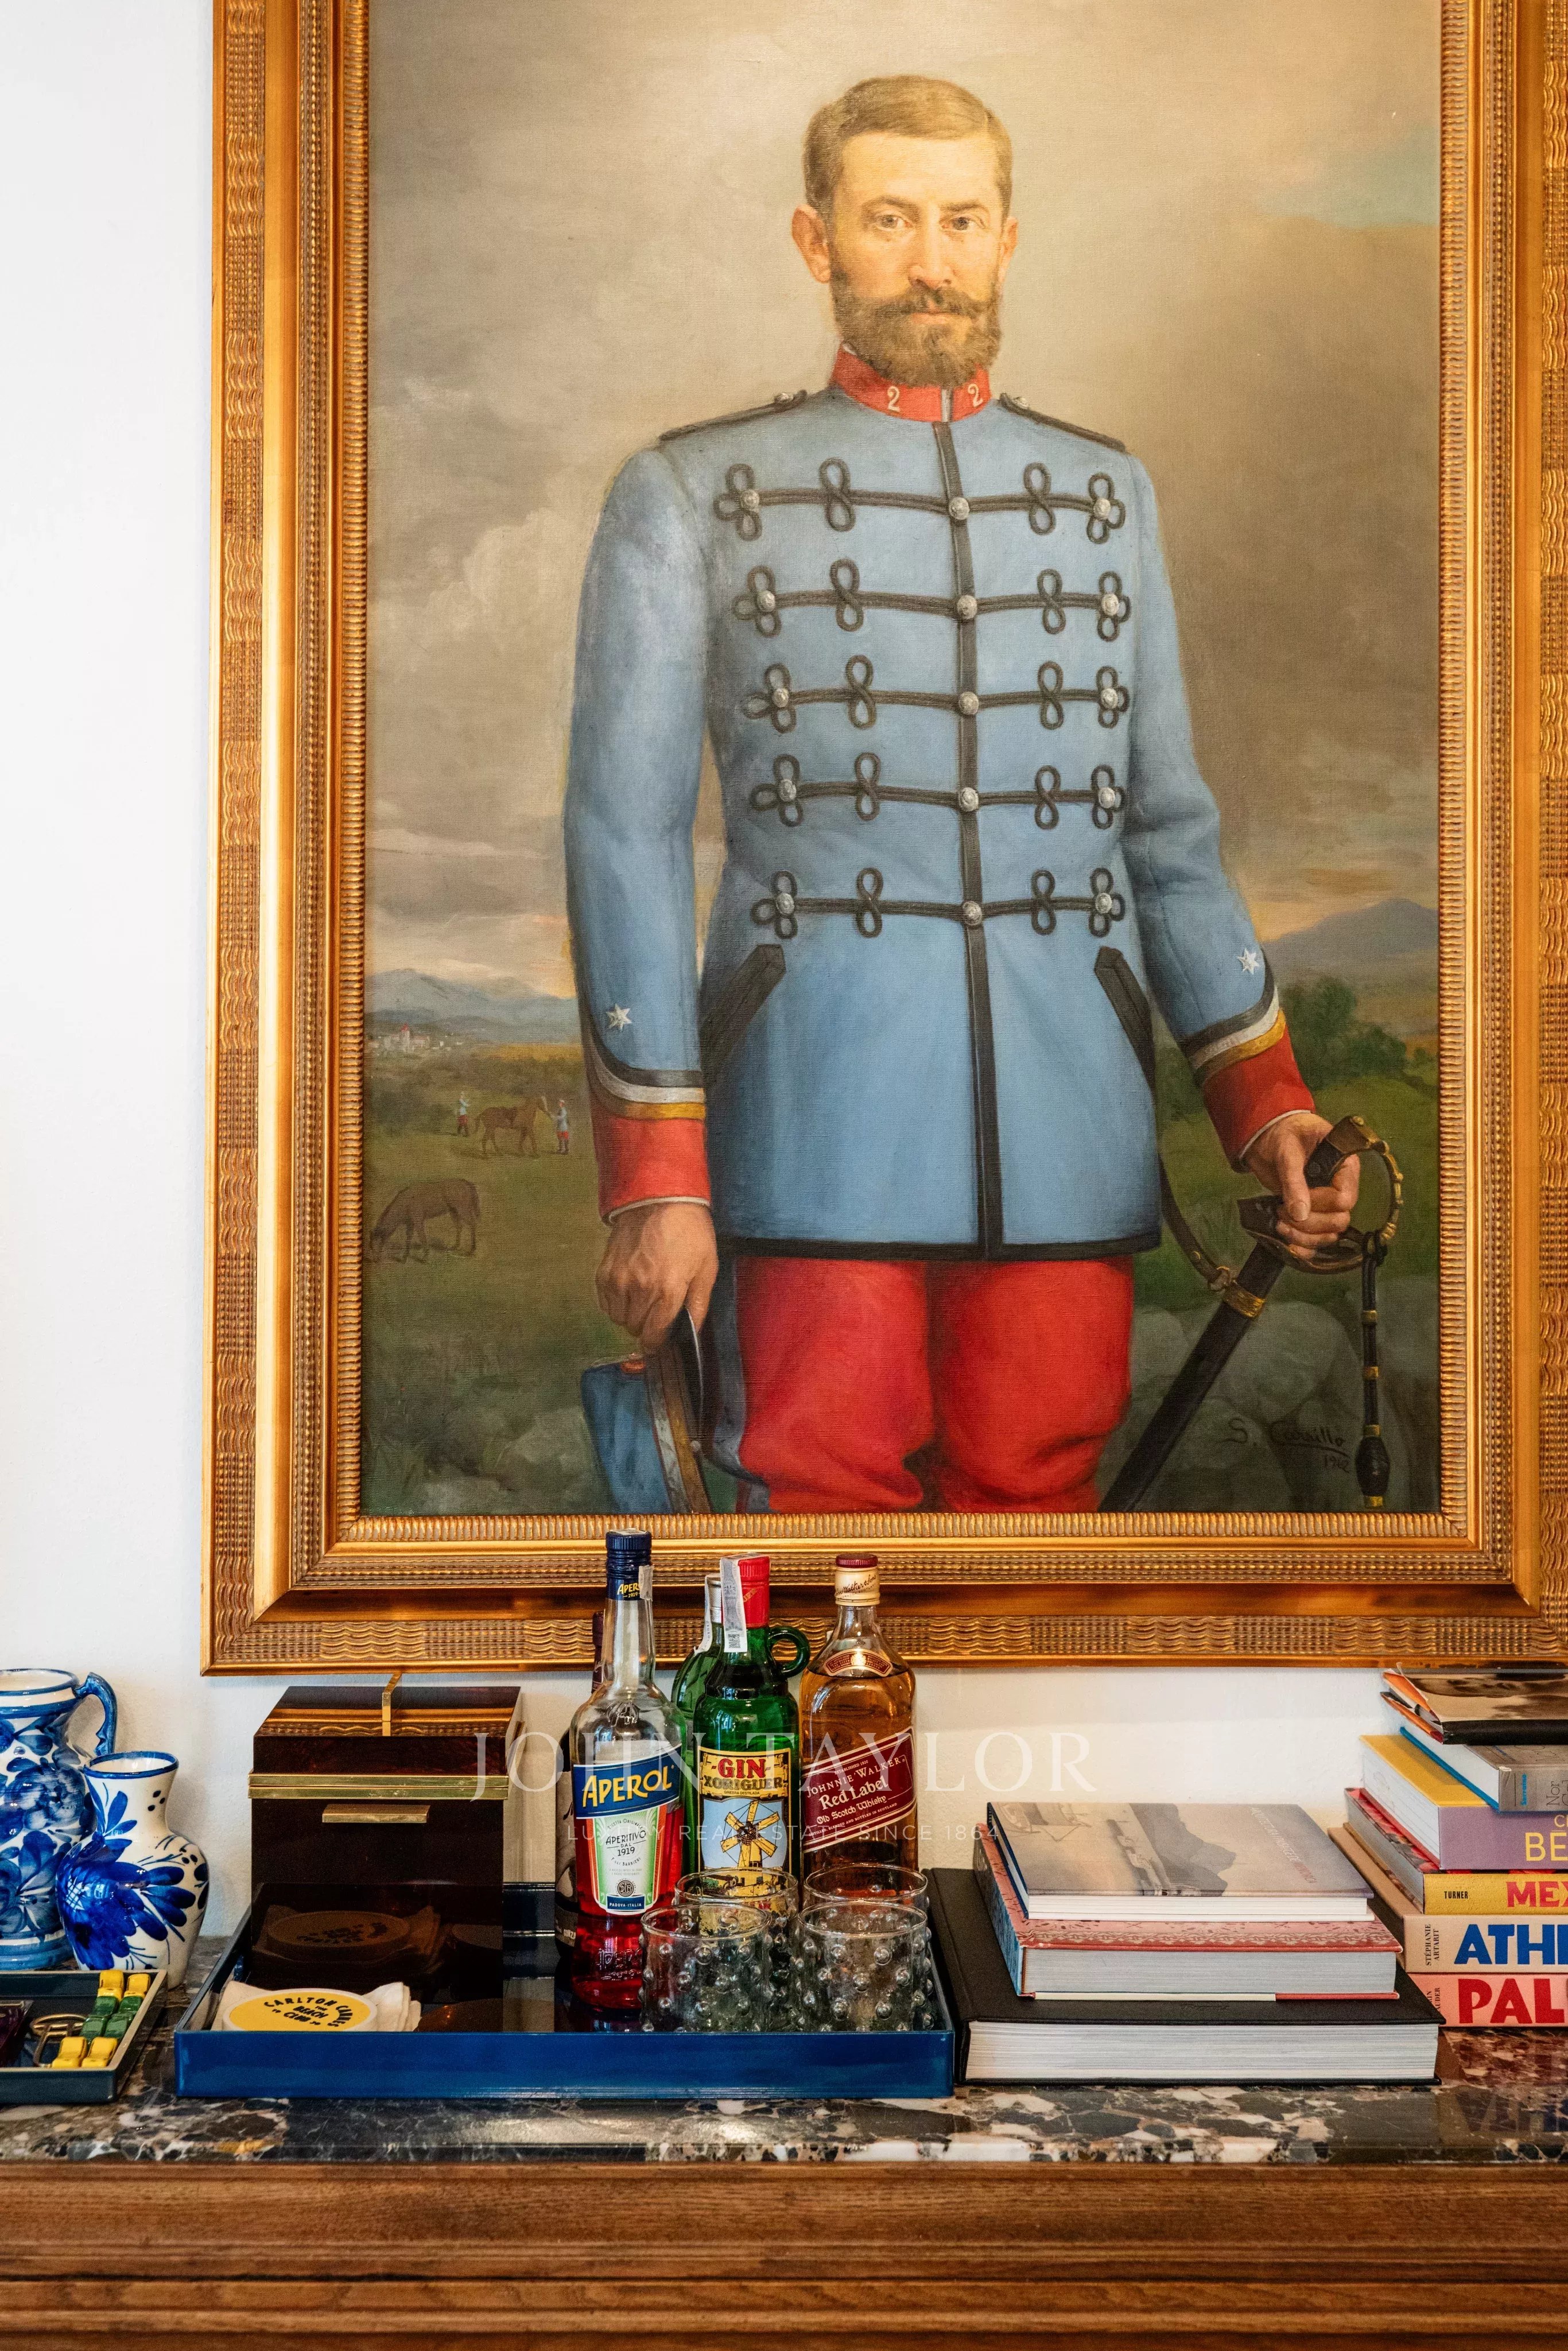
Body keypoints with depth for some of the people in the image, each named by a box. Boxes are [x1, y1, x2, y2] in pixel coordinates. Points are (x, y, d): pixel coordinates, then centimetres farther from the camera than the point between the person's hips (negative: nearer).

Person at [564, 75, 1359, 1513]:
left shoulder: (1106, 494, 16)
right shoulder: (690, 498, 6)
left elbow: (1168, 831, 17)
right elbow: (629, 839, 0)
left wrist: (1264, 1098, 8)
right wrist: (653, 1177, -7)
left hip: (1071, 1136, 3)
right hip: (817, 1131, -3)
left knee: (1035, 1494, 7)